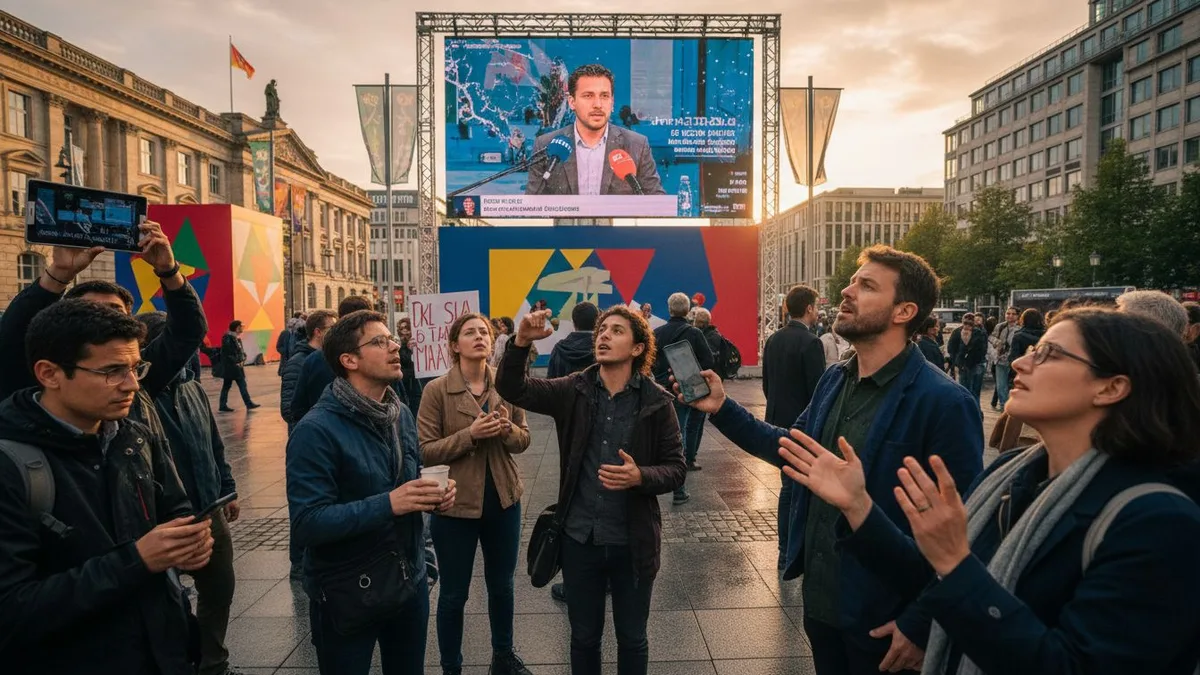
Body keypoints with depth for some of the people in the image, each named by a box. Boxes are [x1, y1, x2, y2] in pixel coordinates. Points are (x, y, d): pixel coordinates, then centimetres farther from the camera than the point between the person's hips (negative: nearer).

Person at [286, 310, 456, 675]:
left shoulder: (402, 414, 3)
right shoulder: (317, 430, -20)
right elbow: (306, 524, -25)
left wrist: (433, 494, -8)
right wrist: (388, 504, -32)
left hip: (410, 582, 6)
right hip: (347, 596, -6)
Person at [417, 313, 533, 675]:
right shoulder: (437, 390, -11)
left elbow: (524, 439, 5)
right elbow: (425, 451, -14)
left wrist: (508, 429, -17)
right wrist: (469, 435, -26)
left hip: (503, 500, 4)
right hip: (456, 504, -3)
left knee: (502, 585, 20)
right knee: (454, 594, 11)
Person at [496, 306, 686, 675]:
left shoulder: (657, 402, -9)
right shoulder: (574, 391, -4)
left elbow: (676, 468, -6)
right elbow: (511, 388, -9)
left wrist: (640, 477, -27)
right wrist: (522, 341, -27)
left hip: (633, 542, -1)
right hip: (579, 538, 2)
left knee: (632, 640, 19)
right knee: (583, 637, 20)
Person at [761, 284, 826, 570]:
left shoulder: (773, 340, 6)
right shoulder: (811, 343, -17)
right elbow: (817, 392, -19)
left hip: (779, 422, 8)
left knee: (789, 486, 16)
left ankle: (787, 551, 23)